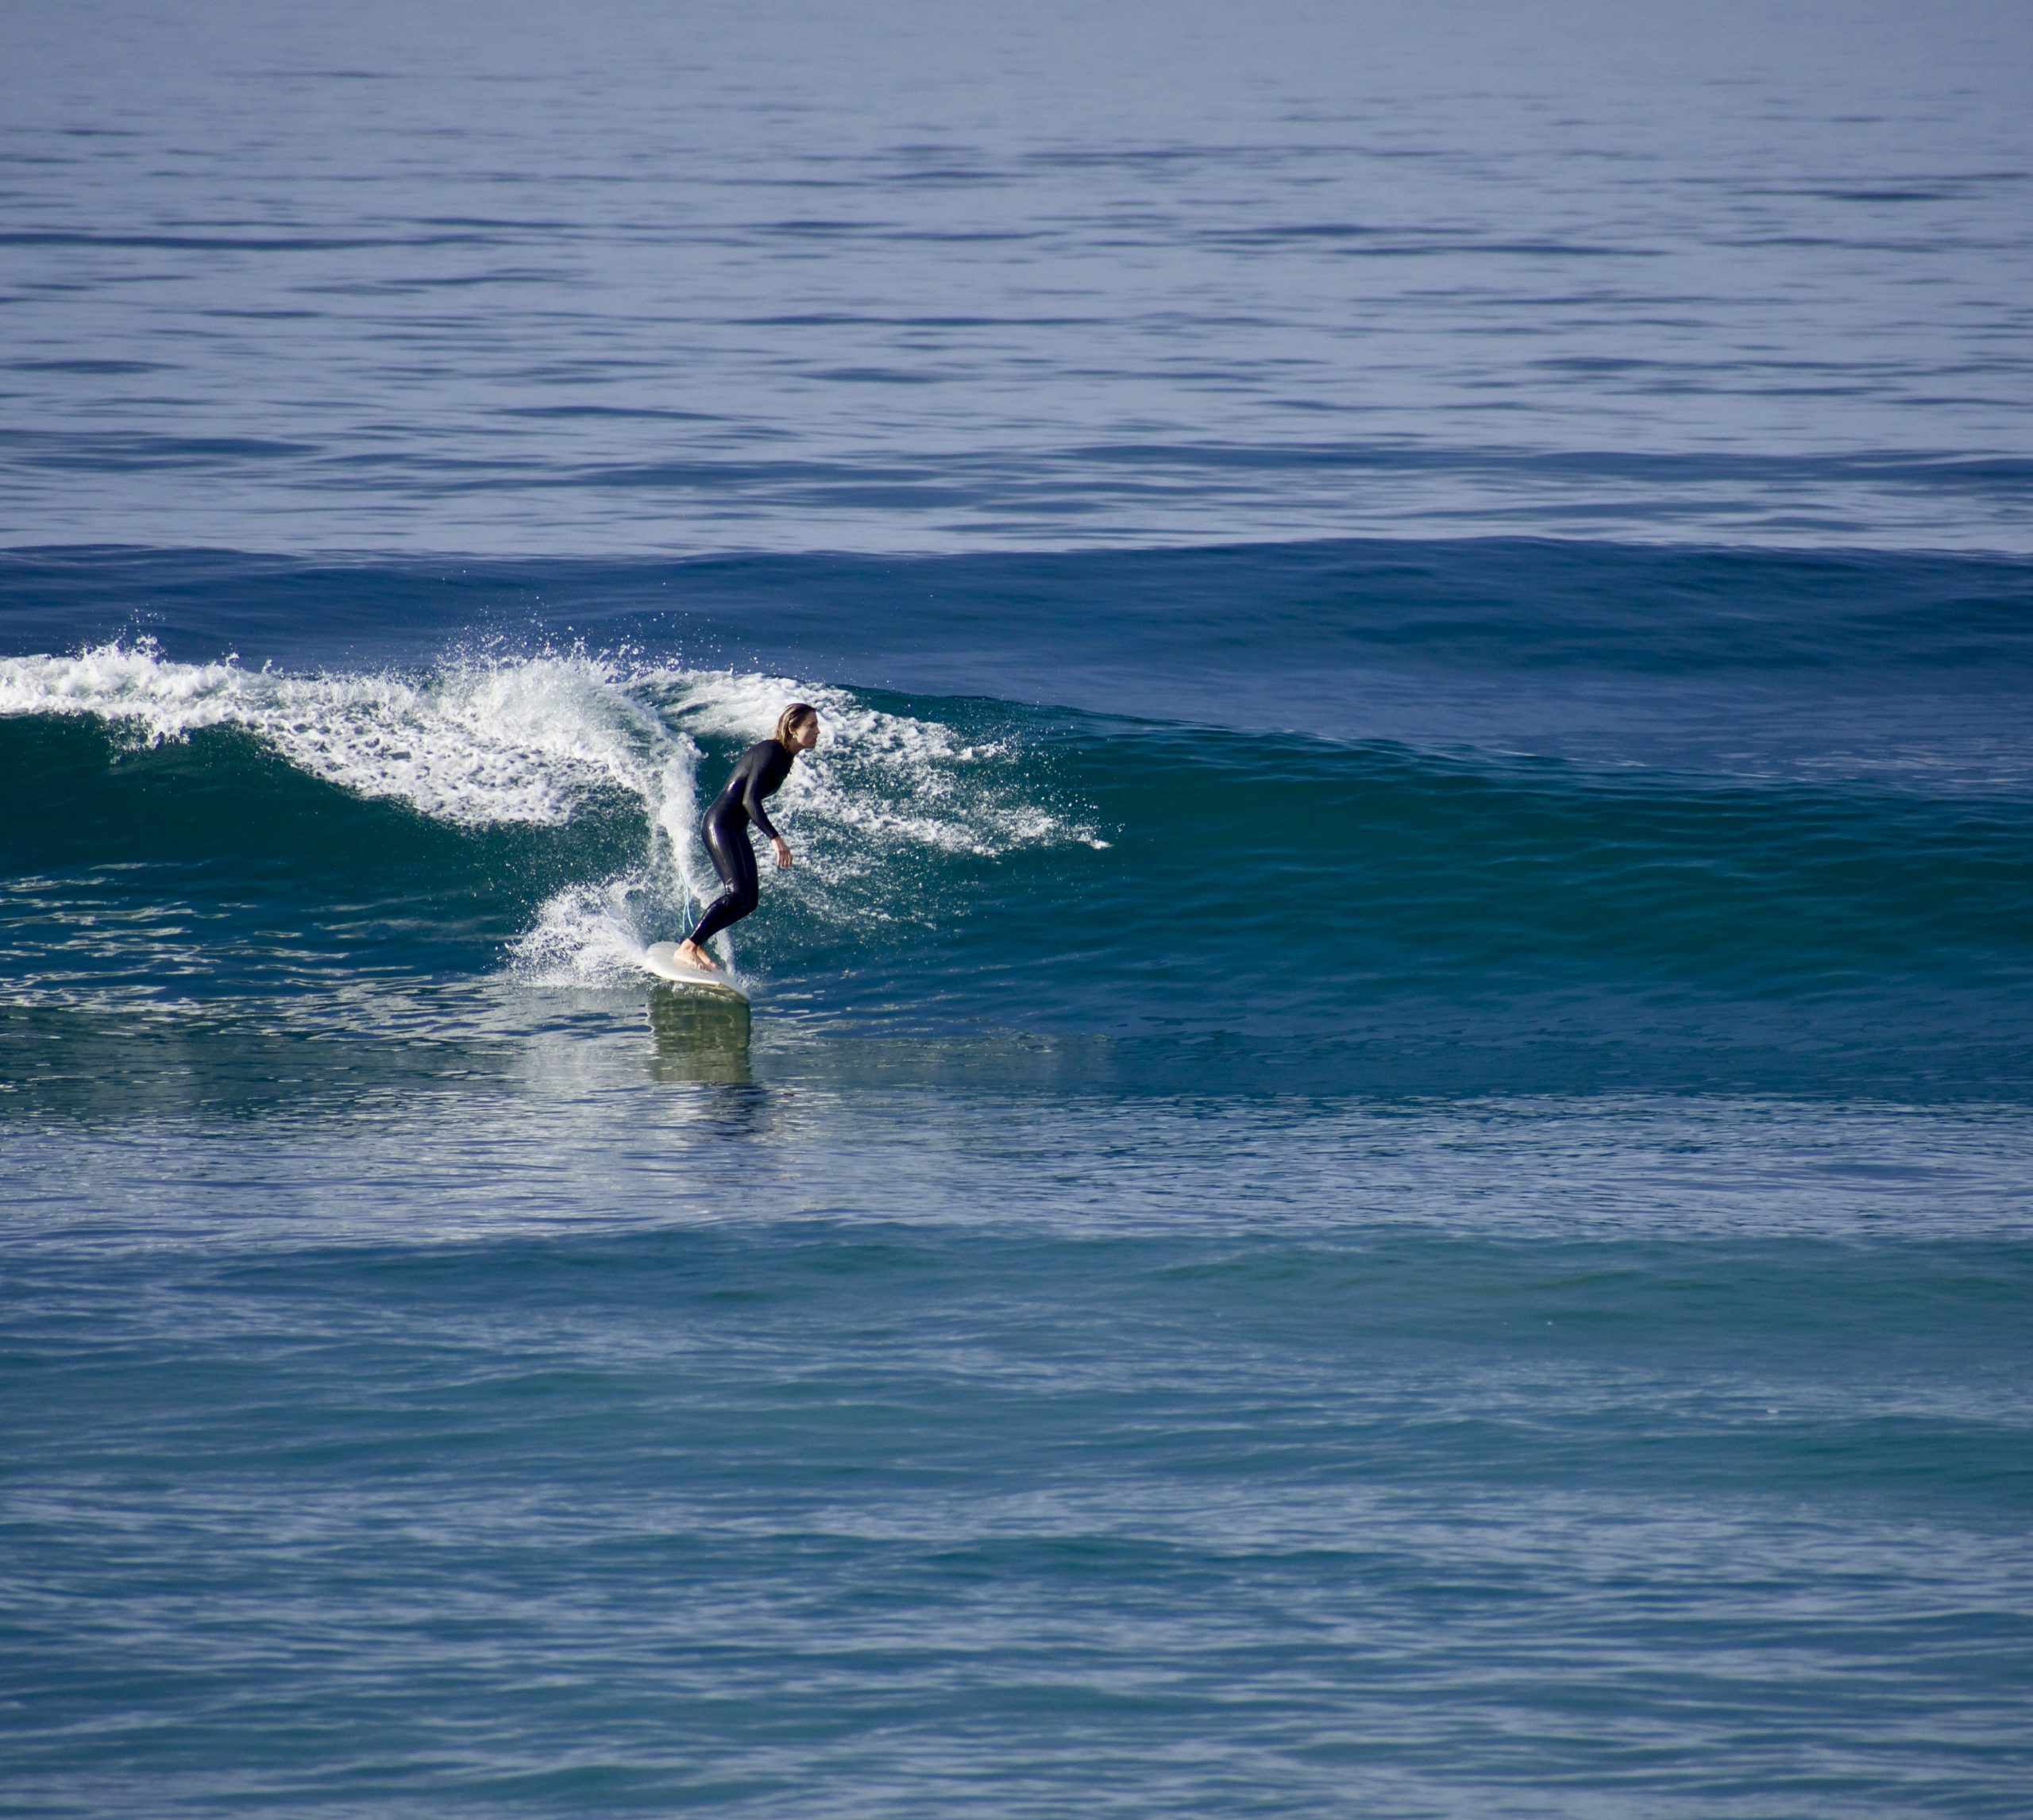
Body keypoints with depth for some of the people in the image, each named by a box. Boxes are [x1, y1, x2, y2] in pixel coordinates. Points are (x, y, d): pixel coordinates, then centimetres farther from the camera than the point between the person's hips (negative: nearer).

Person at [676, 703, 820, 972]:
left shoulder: (784, 757, 13)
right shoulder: (770, 752, -16)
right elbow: (750, 799, -25)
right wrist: (775, 838, -33)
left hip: (736, 830, 10)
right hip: (720, 822, -10)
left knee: (749, 900, 3)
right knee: (738, 892, -21)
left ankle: (694, 942, 10)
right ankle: (687, 948, -17)